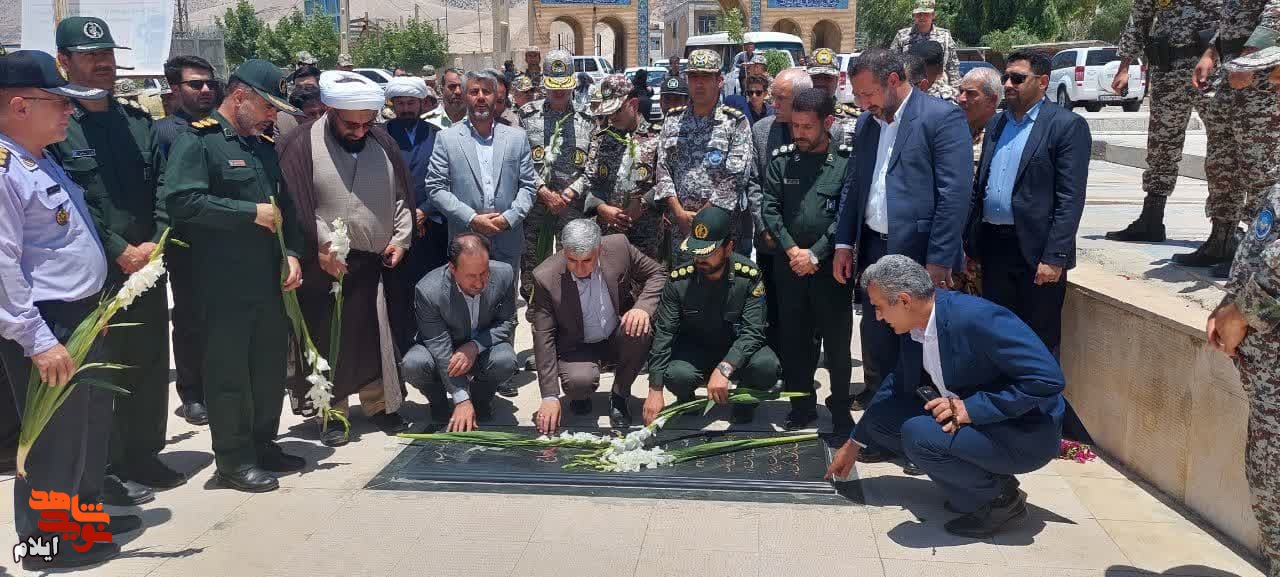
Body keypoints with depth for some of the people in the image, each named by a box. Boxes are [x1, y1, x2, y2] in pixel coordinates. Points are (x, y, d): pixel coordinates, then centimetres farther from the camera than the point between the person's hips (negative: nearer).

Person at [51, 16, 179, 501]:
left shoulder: (140, 122, 11)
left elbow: (163, 189, 7)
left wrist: (154, 245, -7)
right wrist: (120, 252, -15)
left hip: (148, 266, 6)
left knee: (151, 365, 12)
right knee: (103, 371, 2)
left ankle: (144, 456, 26)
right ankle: (108, 470, 14)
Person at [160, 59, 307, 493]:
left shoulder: (264, 145, 16)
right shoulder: (197, 141, -8)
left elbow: (285, 203, 19)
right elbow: (181, 200, -21)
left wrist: (292, 252, 4)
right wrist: (252, 213, -17)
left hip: (268, 279, 8)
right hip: (225, 283, -8)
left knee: (271, 363, 14)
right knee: (228, 371, 1)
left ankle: (263, 444, 28)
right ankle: (233, 459, 12)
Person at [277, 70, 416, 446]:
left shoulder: (383, 142, 5)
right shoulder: (303, 144, -7)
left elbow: (402, 195, 10)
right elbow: (295, 203, -11)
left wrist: (400, 239, 0)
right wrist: (322, 245, -17)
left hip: (378, 262, 3)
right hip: (326, 265, -3)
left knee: (378, 339, 10)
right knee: (328, 342, 6)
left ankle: (379, 405, 23)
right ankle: (331, 413, 18)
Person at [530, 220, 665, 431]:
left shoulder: (619, 246, -17)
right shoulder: (545, 278, -21)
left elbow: (657, 274, -2)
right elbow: (543, 337, -18)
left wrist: (643, 307, -24)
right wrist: (550, 397, -22)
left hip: (618, 338, 2)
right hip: (577, 349, -2)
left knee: (641, 330, -31)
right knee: (580, 381, -34)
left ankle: (619, 395, -5)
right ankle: (580, 396, 7)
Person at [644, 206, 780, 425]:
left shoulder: (749, 275, -19)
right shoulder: (679, 279, -17)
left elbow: (752, 331, -24)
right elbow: (663, 333, -16)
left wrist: (723, 369, -41)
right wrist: (655, 391, -21)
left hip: (737, 351, 0)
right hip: (693, 349, 0)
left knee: (766, 366, -32)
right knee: (676, 376, -33)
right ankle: (686, 399, 6)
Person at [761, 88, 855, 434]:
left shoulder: (847, 161, -4)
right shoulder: (781, 159, 5)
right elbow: (770, 208, 2)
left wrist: (815, 254, -13)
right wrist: (792, 250, -9)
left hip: (830, 264, -3)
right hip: (789, 264, 3)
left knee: (837, 340, 3)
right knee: (794, 339, 10)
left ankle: (841, 410, 17)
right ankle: (802, 406, 23)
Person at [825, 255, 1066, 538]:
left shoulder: (978, 318, -27)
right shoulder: (916, 325, -1)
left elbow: (1048, 379, -29)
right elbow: (898, 385, 16)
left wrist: (970, 407, -30)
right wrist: (855, 443, 21)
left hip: (1025, 433, -9)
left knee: (919, 435, -29)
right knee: (882, 416, 4)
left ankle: (1000, 497, -5)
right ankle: (981, 475, 9)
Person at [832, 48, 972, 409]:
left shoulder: (943, 118, -11)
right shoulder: (866, 123, 13)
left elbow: (955, 195, -15)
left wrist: (939, 261, -18)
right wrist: (844, 243, 11)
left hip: (920, 253, -7)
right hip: (874, 249, 7)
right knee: (875, 342, 14)